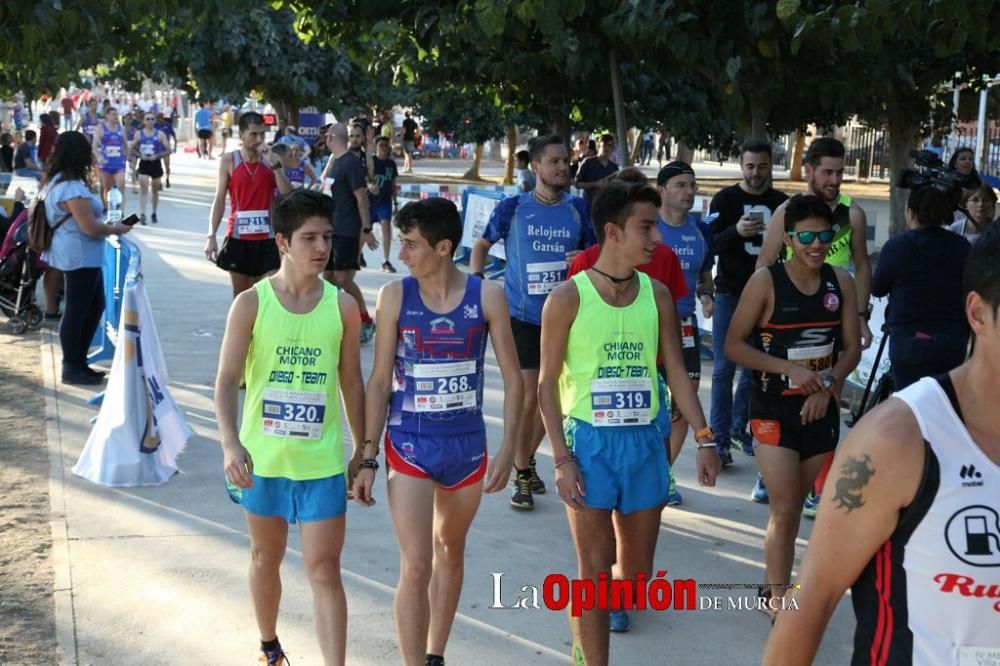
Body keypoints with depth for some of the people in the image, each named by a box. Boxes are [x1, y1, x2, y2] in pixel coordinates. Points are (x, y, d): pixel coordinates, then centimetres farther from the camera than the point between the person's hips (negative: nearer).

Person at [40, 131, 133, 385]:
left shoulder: (55, 182, 11)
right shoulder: (72, 188, -22)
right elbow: (90, 227, -23)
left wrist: (108, 226, 11)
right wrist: (116, 229, -7)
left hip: (82, 257, 11)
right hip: (80, 257, -11)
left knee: (95, 306, 17)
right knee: (76, 311, -1)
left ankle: (78, 361, 25)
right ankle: (71, 369, 9)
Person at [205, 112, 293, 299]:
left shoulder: (271, 159, 4)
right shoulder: (229, 161, 1)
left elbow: (288, 196, -6)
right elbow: (219, 200, 2)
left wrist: (274, 164, -14)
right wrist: (211, 236, -5)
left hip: (267, 238, 1)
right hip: (238, 238, -1)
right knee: (240, 297, 8)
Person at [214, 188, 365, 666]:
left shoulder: (342, 306, -4)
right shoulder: (251, 303, -9)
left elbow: (351, 382, 5)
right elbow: (227, 380, -11)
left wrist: (363, 451, 8)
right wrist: (230, 444, -25)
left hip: (323, 462, 0)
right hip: (263, 458, 0)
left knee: (324, 570, -2)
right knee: (266, 558, 19)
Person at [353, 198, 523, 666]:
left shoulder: (487, 296, -8)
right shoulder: (395, 296, -8)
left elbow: (512, 377, -2)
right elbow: (380, 381, -3)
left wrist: (508, 448, -8)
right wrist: (368, 458, -4)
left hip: (467, 445, 2)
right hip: (410, 446, -2)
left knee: (450, 553, 18)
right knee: (415, 567, -9)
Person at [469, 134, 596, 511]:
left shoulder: (578, 209, 2)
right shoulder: (513, 208, -3)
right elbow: (482, 245, 9)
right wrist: (476, 281, -4)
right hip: (522, 315, -3)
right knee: (528, 395, -4)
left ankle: (527, 459, 35)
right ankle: (522, 476, 12)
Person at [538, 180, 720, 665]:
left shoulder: (657, 295, 3)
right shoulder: (568, 298, -9)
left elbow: (676, 371, 8)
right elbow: (548, 383, -6)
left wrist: (704, 438, 0)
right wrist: (563, 459, -12)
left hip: (644, 441, 5)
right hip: (590, 441, -4)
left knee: (637, 571, 14)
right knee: (595, 573, -1)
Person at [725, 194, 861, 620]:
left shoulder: (841, 283, 1)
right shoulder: (766, 282, -12)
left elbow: (852, 347, 5)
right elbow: (733, 345, -10)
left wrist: (828, 387, -12)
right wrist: (789, 368, -19)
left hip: (821, 408, 5)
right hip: (773, 409, -4)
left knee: (794, 506, 15)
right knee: (784, 509, -9)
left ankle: (771, 588, 30)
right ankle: (779, 600, 1)